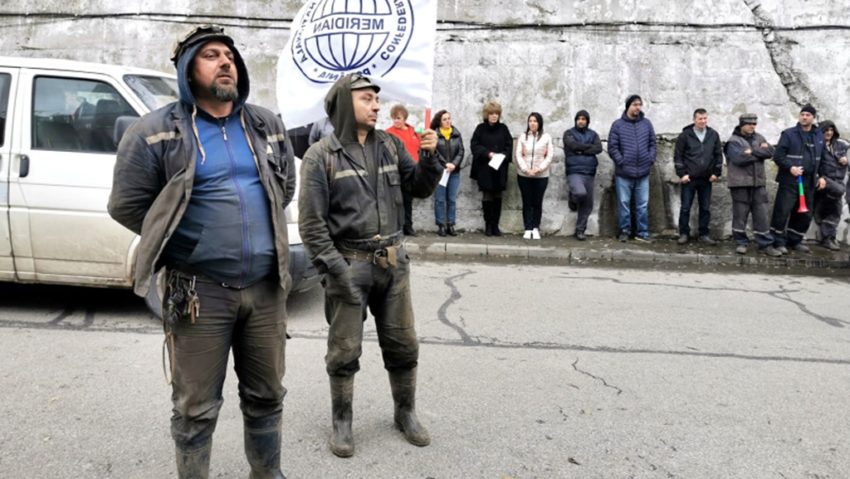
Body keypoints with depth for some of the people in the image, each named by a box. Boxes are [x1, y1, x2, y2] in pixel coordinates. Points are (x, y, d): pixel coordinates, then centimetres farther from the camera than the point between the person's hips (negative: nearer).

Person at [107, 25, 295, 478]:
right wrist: (190, 240, 1)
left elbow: (286, 186, 21)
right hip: (200, 291, -4)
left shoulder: (267, 126, 8)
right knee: (197, 408, 8)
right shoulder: (156, 132, -6)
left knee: (266, 396, 18)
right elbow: (126, 204, -2)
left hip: (266, 285, 4)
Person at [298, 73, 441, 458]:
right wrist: (335, 268, -16)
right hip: (348, 264, -4)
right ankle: (341, 422, 26)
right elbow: (311, 222, -10)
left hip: (393, 262, 5)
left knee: (402, 345, 13)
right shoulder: (321, 156, -8)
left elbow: (421, 189, 12)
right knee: (344, 350, 7)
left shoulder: (390, 145, 7)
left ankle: (405, 412, 32)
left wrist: (430, 157, -7)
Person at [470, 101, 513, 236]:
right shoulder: (480, 128, 2)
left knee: (497, 197, 3)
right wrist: (488, 153, -14)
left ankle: (495, 225, 10)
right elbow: (474, 145, -3)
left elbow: (509, 145, 8)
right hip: (485, 168, -2)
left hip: (500, 168, 2)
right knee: (487, 196, 0)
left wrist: (503, 155, -11)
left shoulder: (503, 128, 8)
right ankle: (488, 225, 8)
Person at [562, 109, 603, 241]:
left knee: (587, 204, 4)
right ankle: (573, 199, 5)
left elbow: (599, 148, -4)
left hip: (589, 173, 4)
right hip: (574, 172, -4)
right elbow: (573, 145, -14)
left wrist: (581, 150, -11)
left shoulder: (593, 134, 13)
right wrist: (589, 146, -4)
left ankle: (580, 230, 16)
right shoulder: (569, 133, 5)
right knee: (581, 193, -31)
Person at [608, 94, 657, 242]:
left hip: (643, 172, 3)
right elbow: (612, 147, -3)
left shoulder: (646, 123, 8)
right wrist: (621, 161, -10)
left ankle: (642, 232, 13)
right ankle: (624, 231, 13)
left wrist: (651, 159, 0)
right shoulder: (618, 125, 0)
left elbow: (652, 144, 12)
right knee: (624, 204, 3)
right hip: (623, 172, -2)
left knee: (643, 205, 5)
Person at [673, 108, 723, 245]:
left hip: (706, 179, 3)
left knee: (705, 208, 7)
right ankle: (684, 233, 11)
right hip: (689, 179, -3)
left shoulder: (713, 135, 5)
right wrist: (682, 174, -8)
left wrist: (716, 173, 4)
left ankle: (704, 234, 15)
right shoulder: (685, 135, -3)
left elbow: (719, 155, 10)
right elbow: (677, 155, -4)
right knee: (685, 207, 1)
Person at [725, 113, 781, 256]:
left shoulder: (759, 138, 14)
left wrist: (752, 151, -12)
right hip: (740, 183, -5)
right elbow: (739, 159, -19)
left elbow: (770, 152, 0)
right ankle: (741, 243, 13)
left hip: (758, 183, 5)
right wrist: (760, 153, -6)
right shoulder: (734, 141, -4)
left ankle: (765, 244, 9)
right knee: (740, 214, 1)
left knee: (762, 214, 4)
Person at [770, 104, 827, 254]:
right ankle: (778, 242, 3)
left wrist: (821, 176, 8)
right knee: (782, 212, -7)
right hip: (789, 181, -5)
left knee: (804, 214, 11)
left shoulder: (819, 136, 12)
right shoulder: (789, 134, -4)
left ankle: (795, 241, 24)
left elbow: (822, 159, 19)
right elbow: (778, 156, -7)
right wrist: (790, 167, -21)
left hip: (809, 182, 6)